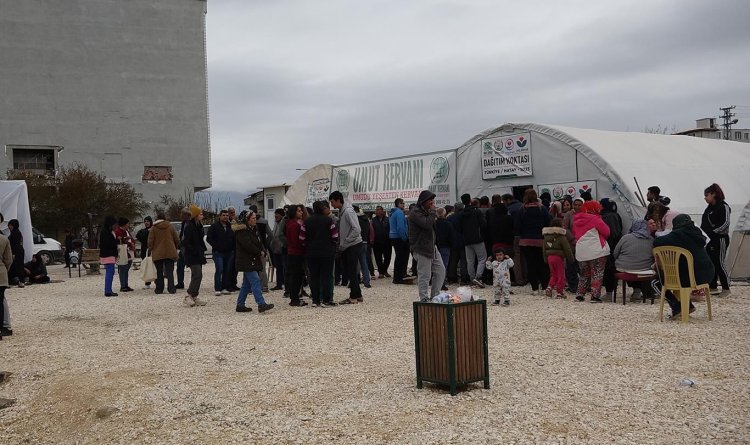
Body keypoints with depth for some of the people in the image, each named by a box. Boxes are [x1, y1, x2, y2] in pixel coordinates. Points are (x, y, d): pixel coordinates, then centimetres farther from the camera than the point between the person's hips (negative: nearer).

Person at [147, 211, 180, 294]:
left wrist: (150, 250, 9)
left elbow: (150, 241, -4)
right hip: (170, 253, 1)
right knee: (170, 272, 2)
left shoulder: (153, 228, -4)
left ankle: (159, 289, 10)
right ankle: (171, 289, -4)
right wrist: (175, 248, 20)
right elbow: (177, 240, 5)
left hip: (157, 254, -1)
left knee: (159, 273, 8)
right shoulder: (170, 226, 2)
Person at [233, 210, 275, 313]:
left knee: (247, 283, 12)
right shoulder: (241, 231, -13)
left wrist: (263, 251, -4)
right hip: (246, 261, -10)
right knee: (255, 281, -16)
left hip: (254, 261, 10)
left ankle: (240, 305, 19)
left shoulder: (253, 229, 16)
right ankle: (261, 304, -21)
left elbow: (259, 242, 15)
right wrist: (259, 253, -13)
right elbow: (248, 245, -22)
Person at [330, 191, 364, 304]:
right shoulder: (341, 211, 12)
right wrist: (341, 244, 9)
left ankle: (354, 297, 2)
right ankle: (357, 295, 19)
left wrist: (345, 242, -18)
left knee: (351, 271, -5)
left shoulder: (348, 211, -17)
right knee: (348, 270, 11)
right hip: (346, 247, 9)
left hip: (354, 245, -9)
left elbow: (356, 229, -24)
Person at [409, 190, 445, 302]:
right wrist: (433, 211, -15)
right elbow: (427, 224, -25)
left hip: (431, 246, 10)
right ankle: (424, 299, 4)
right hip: (421, 248, -10)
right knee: (424, 275, -5)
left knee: (440, 270, 8)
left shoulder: (426, 211, 19)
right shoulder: (415, 213, -13)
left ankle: (434, 296, 17)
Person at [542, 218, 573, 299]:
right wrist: (570, 258, 2)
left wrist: (546, 259, 20)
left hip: (549, 257, 6)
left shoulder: (546, 235, 9)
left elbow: (544, 248, 14)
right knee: (561, 275, 3)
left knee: (553, 275, 17)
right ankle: (560, 292, 3)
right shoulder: (561, 236, -10)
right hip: (558, 257, -6)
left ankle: (549, 287, -2)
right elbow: (567, 248, -8)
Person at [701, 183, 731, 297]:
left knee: (720, 264, -4)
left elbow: (725, 224, -18)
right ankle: (713, 287, 16)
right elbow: (704, 224, 19)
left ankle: (726, 288, 5)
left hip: (720, 240, -8)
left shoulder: (723, 206, -10)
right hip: (710, 240, 8)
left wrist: (712, 232, -24)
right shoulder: (709, 207, 14)